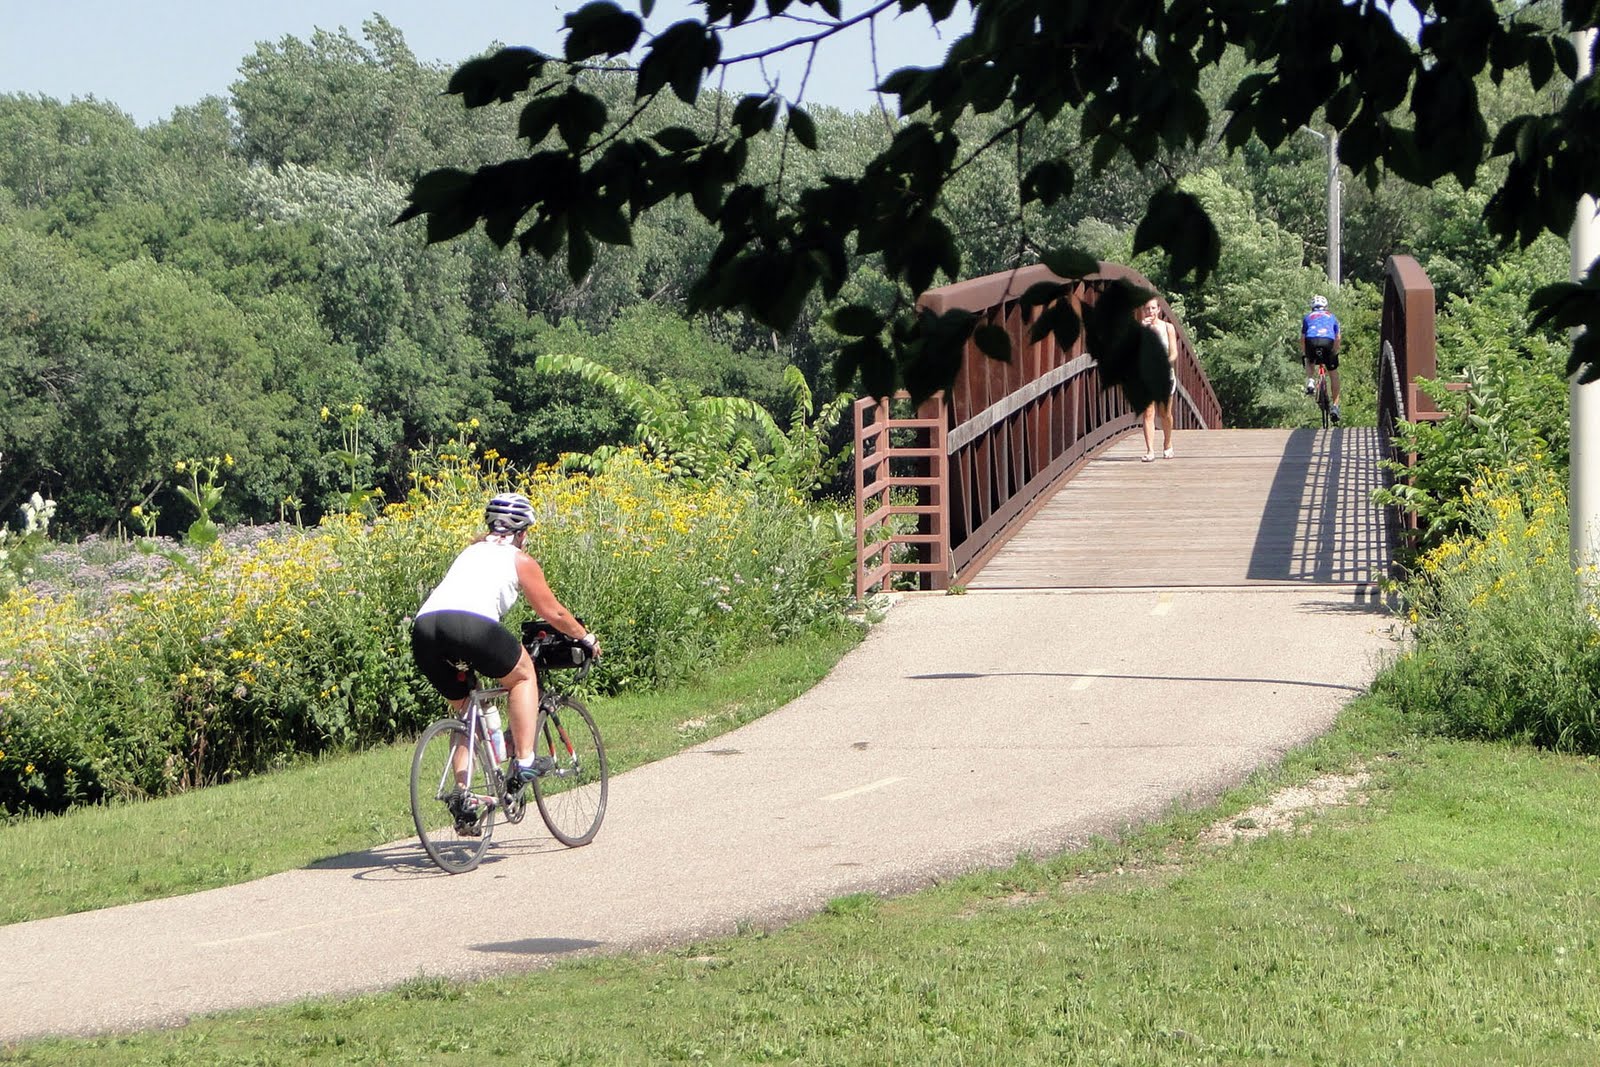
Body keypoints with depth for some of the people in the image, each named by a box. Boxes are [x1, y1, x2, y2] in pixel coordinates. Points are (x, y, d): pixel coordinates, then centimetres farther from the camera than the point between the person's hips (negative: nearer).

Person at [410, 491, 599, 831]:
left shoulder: (471, 551, 35)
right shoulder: (520, 560, 18)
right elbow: (553, 613, 23)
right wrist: (587, 638, 39)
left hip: (424, 627, 6)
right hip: (469, 624, -6)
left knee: (463, 707, 23)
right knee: (523, 674, 20)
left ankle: (465, 797, 13)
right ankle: (525, 761, 9)